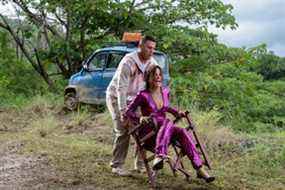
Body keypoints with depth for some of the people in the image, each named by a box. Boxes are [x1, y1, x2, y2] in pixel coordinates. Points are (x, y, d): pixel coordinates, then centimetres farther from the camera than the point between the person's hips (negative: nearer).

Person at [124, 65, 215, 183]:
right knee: (167, 122, -36)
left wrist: (177, 113, 11)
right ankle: (159, 156, -58)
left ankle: (199, 169, -34)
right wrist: (139, 118, -25)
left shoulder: (165, 92, 10)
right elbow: (128, 111, -6)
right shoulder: (143, 95, -6)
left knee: (182, 132, -28)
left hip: (164, 132, 5)